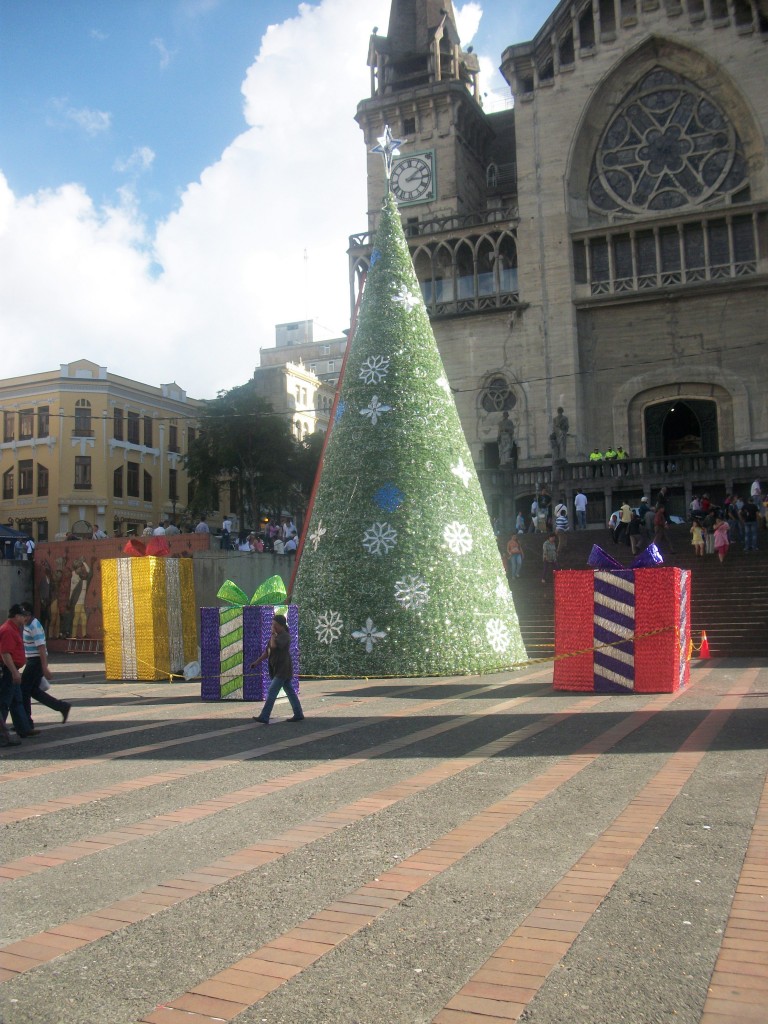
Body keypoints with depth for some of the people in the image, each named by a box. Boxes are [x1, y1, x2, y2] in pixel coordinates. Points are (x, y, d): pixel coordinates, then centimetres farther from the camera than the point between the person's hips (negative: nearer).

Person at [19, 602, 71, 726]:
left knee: (24, 691, -2)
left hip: (36, 662, -10)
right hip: (32, 661, 10)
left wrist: (45, 668, -25)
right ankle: (63, 707, 17)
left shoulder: (34, 627, -18)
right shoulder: (28, 625, 13)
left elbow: (41, 647, -22)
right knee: (34, 690, 14)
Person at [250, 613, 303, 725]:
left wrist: (273, 633, -17)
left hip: (283, 669, -9)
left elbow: (273, 645, -32)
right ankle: (298, 715, 18)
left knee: (271, 692, -12)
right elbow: (268, 651, 16)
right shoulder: (276, 635, 14)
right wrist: (257, 661, 8)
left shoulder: (285, 636, -15)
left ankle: (264, 717, -12)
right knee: (290, 692, 12)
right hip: (279, 669, 9)